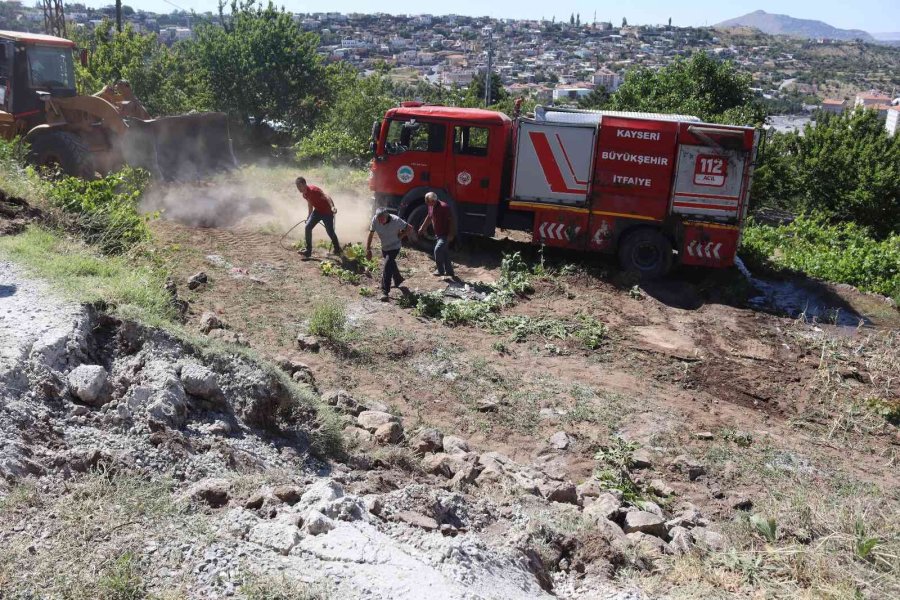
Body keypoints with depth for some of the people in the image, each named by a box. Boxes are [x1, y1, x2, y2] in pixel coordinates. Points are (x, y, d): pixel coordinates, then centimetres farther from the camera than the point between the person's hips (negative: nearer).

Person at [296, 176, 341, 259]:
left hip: (327, 212, -8)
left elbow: (326, 196, -38)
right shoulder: (304, 194, 0)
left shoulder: (313, 190, -27)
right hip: (317, 211, 8)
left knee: (330, 231, -5)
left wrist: (332, 207, -54)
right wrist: (309, 216, 25)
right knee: (308, 227, -4)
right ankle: (308, 250, 2)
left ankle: (337, 250, 19)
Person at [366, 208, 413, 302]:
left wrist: (400, 236, -15)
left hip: (394, 247, -5)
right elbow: (371, 235, -10)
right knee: (391, 265, 24)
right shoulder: (375, 220, -18)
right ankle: (398, 279, 52)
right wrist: (368, 249, -13)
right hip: (384, 247, 5)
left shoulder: (396, 220, -27)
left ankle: (385, 292, -13)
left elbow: (410, 228, -16)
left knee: (387, 267, -17)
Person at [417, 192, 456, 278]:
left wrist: (451, 234, -23)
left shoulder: (444, 207, -22)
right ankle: (449, 272, 25)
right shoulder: (431, 206, 2)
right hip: (438, 234, 9)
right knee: (444, 252, 14)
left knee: (438, 250, -19)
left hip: (445, 235, -9)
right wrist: (422, 228, 25)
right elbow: (429, 217, 21)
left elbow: (452, 220, -20)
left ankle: (440, 270, -6)